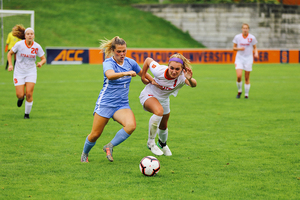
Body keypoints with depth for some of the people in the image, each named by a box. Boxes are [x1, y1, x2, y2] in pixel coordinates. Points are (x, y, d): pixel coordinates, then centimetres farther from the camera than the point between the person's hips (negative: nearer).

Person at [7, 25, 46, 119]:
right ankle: (21, 97, 33)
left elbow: (44, 59, 1)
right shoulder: (19, 44, -13)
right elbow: (10, 53, 0)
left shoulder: (37, 47, -10)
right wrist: (10, 64, -13)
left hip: (31, 72, 0)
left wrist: (41, 63, -22)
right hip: (19, 72, 0)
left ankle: (27, 114, 9)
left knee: (29, 94, -12)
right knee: (20, 95, -7)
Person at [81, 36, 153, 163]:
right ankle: (85, 153, 31)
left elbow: (143, 74, 22)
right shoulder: (108, 63, -14)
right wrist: (125, 73, -54)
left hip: (122, 104, 4)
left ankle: (109, 147, -5)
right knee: (95, 135, -1)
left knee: (131, 125, -25)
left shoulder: (130, 62, 2)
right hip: (105, 103, -4)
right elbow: (110, 75, -38)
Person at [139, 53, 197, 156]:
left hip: (164, 99, 4)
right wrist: (143, 77, -6)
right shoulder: (159, 71, -35)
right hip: (149, 95, -4)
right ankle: (150, 142, -18)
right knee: (159, 111, -36)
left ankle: (162, 143, 58)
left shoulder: (182, 76, -34)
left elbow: (194, 85, -55)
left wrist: (190, 80, -77)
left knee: (163, 125, 22)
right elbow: (148, 60, -16)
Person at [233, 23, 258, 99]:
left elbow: (255, 48, 7)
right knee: (239, 76, -15)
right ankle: (239, 91, 10)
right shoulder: (237, 37, -2)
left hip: (248, 59, 0)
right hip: (239, 58, 0)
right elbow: (234, 48, 6)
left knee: (247, 78, 2)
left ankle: (246, 94, 16)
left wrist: (256, 53, -14)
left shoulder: (252, 38, -3)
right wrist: (239, 48, -16)